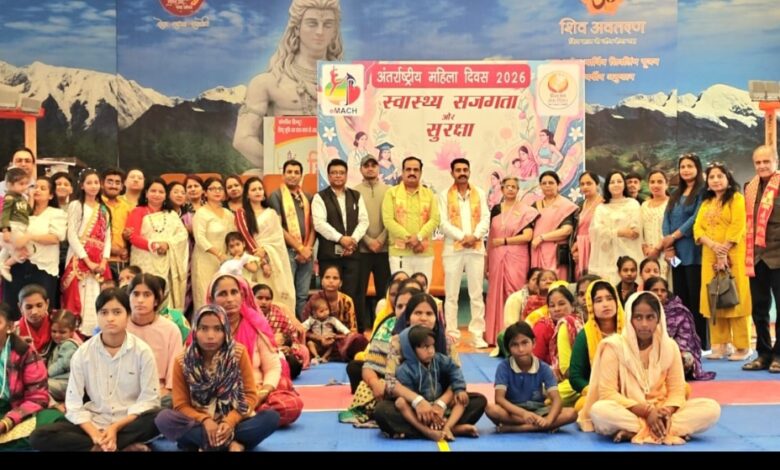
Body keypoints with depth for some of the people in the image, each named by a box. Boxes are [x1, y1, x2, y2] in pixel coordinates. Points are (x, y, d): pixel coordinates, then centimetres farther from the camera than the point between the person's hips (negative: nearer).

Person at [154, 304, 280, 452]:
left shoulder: (239, 353, -7)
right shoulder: (182, 361, -6)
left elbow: (250, 395, -6)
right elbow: (181, 405, -4)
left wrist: (230, 421, -23)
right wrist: (205, 420, -23)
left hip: (233, 423, 0)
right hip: (199, 424, 0)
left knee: (271, 417, -26)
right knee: (164, 419, -28)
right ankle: (231, 444, -29)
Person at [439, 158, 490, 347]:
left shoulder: (479, 193, 12)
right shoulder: (445, 195, 5)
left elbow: (485, 219, 3)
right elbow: (443, 223, -5)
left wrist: (474, 236, -14)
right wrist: (462, 237, -15)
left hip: (476, 248, 2)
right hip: (453, 249, -2)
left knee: (476, 294, 2)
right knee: (451, 294, 0)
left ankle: (477, 334, 5)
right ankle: (452, 334, 4)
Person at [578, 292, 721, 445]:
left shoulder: (669, 346, 3)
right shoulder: (614, 345, -7)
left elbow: (676, 390, 3)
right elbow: (608, 393, -12)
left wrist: (667, 412, -20)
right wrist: (647, 411, -21)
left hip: (659, 413, 4)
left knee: (711, 407, -18)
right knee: (600, 410, -36)